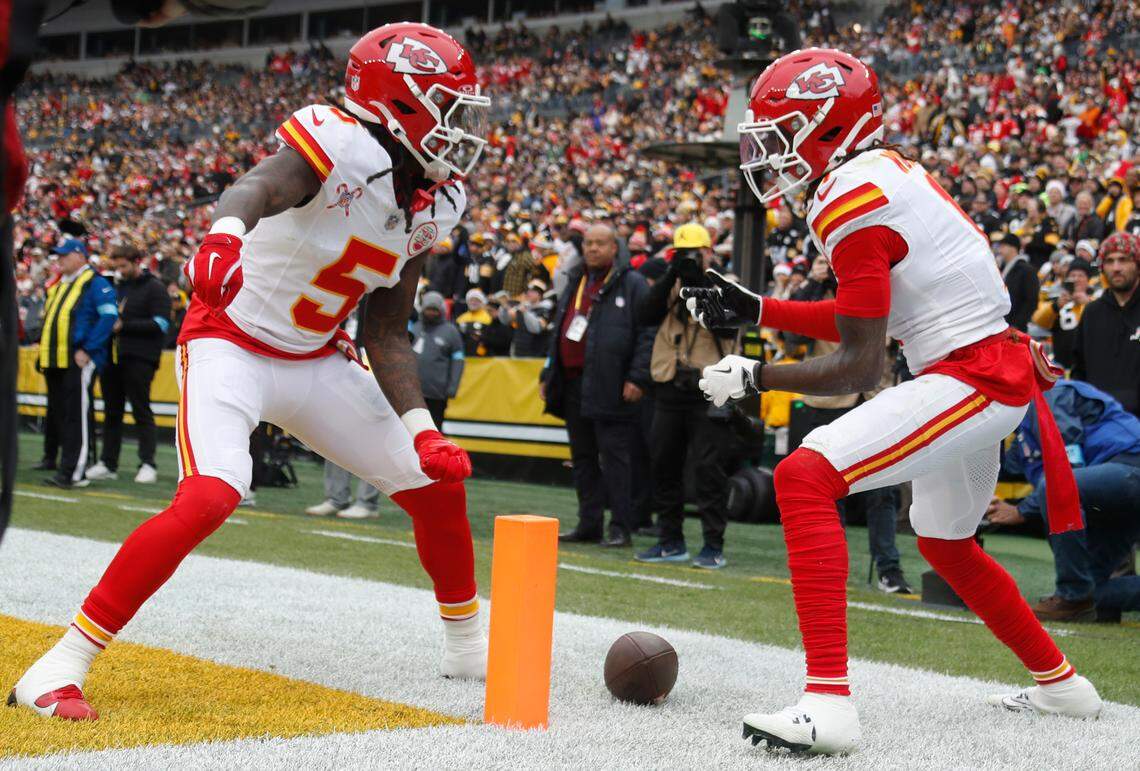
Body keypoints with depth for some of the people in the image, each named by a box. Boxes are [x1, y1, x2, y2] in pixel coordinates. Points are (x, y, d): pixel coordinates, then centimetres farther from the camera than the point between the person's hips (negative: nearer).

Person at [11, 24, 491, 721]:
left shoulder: (432, 204, 2)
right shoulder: (342, 146, -22)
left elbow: (389, 335, 8)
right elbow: (257, 188, -44)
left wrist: (421, 427, -3)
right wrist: (225, 235, -66)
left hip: (317, 362, 8)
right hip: (230, 345, -8)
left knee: (438, 481, 8)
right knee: (208, 500, -28)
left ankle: (469, 643, 32)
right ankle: (63, 666, -19)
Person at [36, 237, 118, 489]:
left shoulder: (95, 283, -6)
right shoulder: (58, 285, 21)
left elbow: (109, 316, -15)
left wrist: (87, 350, -19)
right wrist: (44, 348, 18)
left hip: (79, 362, -9)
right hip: (55, 362, 9)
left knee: (76, 416, -14)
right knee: (55, 412, 20)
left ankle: (73, 472, -18)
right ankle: (51, 458, 35)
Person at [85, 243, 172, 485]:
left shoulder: (154, 288, -2)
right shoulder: (116, 287, 19)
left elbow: (161, 324, -12)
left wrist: (124, 326, -15)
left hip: (139, 358, -7)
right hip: (112, 356, 7)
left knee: (141, 412, -4)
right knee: (112, 411, 8)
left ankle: (148, 464, -2)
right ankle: (108, 463, 12)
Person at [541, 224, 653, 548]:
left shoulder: (632, 284, -2)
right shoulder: (574, 284, 20)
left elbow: (647, 334, -8)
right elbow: (558, 333, 26)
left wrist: (638, 378, -16)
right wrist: (549, 375, 21)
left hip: (609, 385, -7)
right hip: (573, 383, 7)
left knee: (613, 456, -7)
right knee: (583, 457, 10)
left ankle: (620, 527, -4)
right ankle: (589, 524, 17)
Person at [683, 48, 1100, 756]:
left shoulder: (851, 199, -15)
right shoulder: (889, 172, 14)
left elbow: (860, 366, -15)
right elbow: (863, 317, 23)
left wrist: (755, 378, -5)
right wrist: (755, 311, 20)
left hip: (970, 376, -10)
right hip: (1002, 372, 10)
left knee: (805, 478, -21)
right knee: (945, 542, 29)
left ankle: (830, 703, -28)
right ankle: (1060, 683, 47)